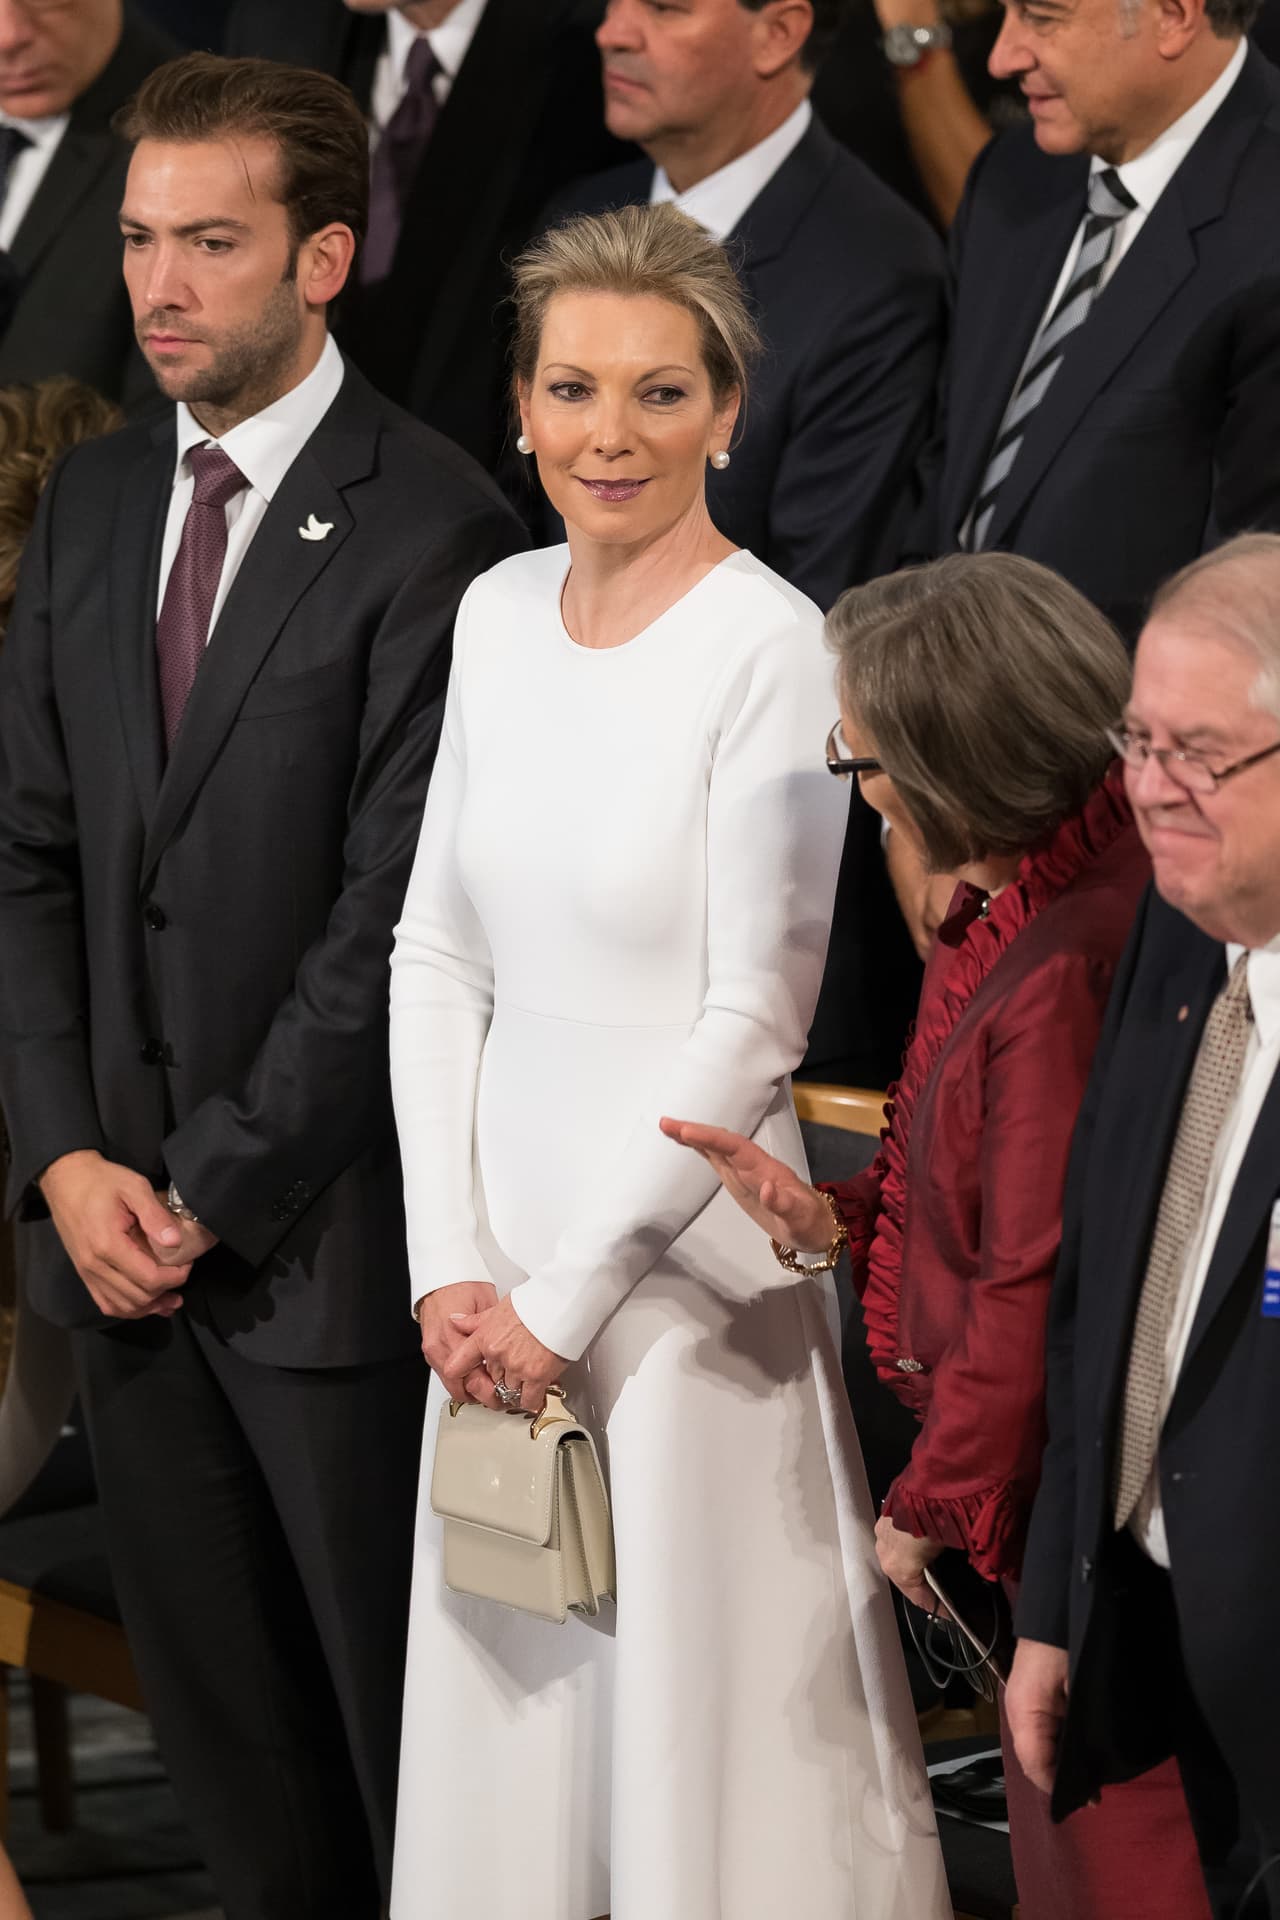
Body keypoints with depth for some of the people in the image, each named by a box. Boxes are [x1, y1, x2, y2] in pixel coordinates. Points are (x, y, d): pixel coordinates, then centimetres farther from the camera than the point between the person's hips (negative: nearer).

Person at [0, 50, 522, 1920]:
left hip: (323, 1226, -6)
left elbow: (397, 908, -15)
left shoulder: (432, 523, -13)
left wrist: (216, 1186, -14)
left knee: (396, 1691, 5)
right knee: (214, 1698, 14)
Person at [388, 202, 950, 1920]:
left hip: (681, 1236, -6)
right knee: (508, 1698, 14)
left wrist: (569, 1297, -12)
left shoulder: (771, 650, -15)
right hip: (505, 1221, 6)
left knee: (694, 1701, 3)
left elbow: (756, 1023, -16)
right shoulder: (502, 613, 5)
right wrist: (452, 1265, -1)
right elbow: (437, 954, 7)